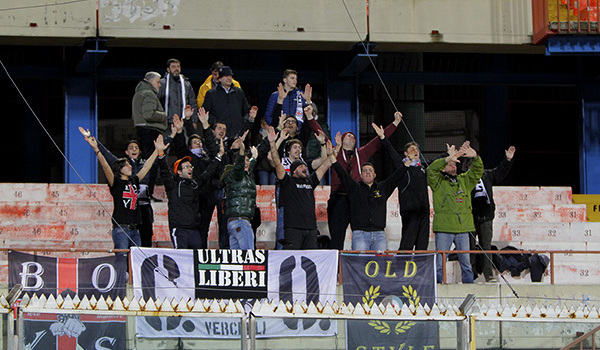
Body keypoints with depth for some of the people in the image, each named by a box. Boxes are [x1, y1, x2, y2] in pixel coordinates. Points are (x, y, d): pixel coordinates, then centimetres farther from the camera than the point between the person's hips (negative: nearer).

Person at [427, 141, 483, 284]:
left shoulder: (464, 180, 19)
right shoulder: (438, 182, 6)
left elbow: (477, 171, 13)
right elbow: (431, 170, -12)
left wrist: (475, 157, -7)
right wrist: (448, 158, -22)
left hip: (463, 228, 4)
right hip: (444, 229, -4)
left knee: (466, 261, 7)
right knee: (440, 262, -4)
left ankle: (469, 283, 13)